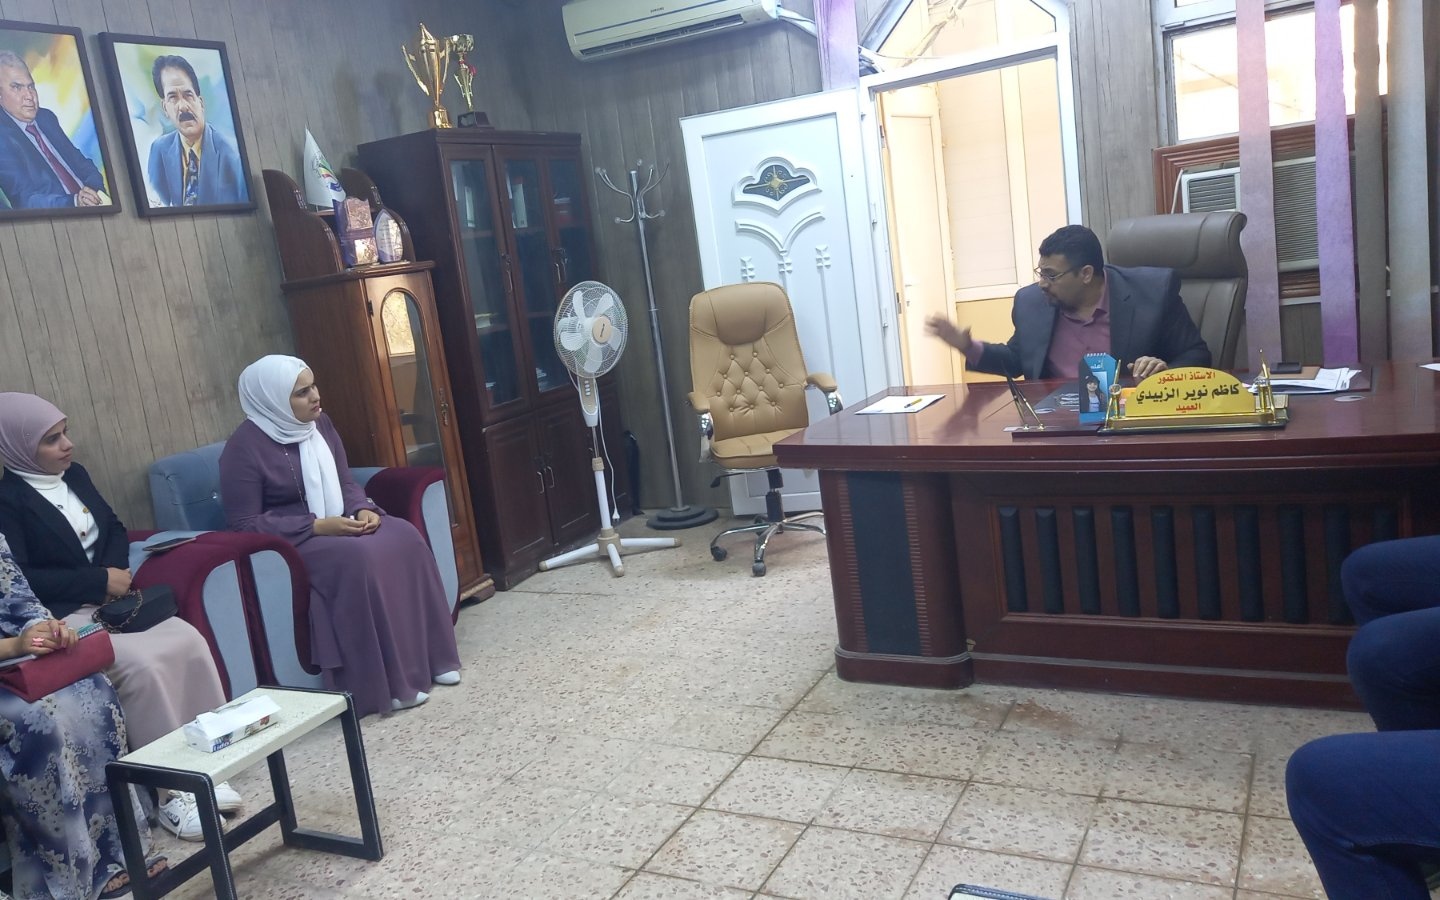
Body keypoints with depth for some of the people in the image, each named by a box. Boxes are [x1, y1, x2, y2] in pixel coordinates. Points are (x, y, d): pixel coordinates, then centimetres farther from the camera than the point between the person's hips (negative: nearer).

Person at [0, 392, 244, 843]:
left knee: (188, 641, -18)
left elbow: (113, 527, 19)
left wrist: (117, 573, -2)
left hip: (107, 602, 7)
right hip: (58, 618, -7)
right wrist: (100, 581, -16)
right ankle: (172, 789, -17)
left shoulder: (74, 475, 12)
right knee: (140, 664, -30)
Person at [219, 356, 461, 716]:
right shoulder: (244, 447, -15)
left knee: (404, 537, -19)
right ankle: (383, 683, -25)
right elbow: (245, 524, -17)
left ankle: (428, 657, -10)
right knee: (358, 558, -35)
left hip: (337, 524, 7)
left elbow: (345, 482, 13)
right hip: (288, 541, -7)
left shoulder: (319, 423, 5)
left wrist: (362, 509, -10)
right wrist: (317, 526, -24)